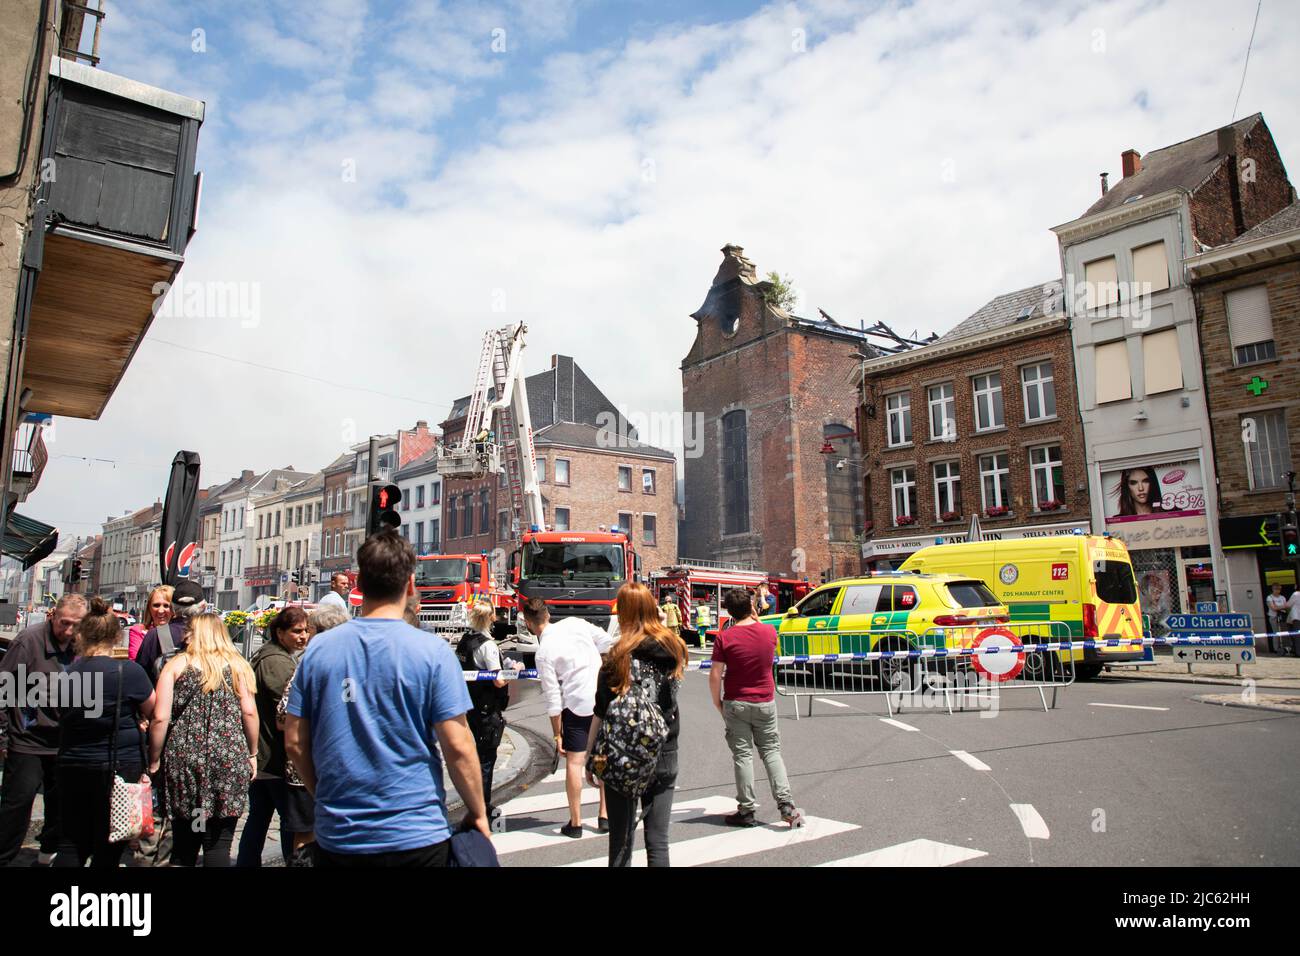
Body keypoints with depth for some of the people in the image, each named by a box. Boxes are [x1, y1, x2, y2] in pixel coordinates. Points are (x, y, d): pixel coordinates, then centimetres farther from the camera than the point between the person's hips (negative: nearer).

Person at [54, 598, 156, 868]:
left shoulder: (69, 672, -1)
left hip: (72, 767, 4)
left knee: (72, 846, 16)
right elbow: (153, 714, -2)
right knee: (107, 850, 7)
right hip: (119, 768, -4)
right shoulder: (129, 671, -16)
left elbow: (65, 716, 12)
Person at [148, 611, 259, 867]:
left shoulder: (176, 665, 4)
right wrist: (252, 754, 9)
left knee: (184, 845, 13)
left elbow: (160, 718, -2)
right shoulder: (238, 665, 5)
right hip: (230, 760, 0)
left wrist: (154, 761, 8)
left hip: (185, 760, 0)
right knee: (219, 845, 4)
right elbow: (249, 713, -1)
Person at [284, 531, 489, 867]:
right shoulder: (432, 652, -12)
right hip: (416, 837, -2)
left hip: (337, 836, 3)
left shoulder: (318, 650, -2)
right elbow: (457, 746, -13)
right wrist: (478, 813, 1)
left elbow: (294, 742, 3)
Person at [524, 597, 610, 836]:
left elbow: (553, 699, -9)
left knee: (574, 762, 7)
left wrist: (557, 735, -2)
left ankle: (575, 823, 14)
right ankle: (604, 816, 21)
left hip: (577, 703, -5)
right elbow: (606, 642, 5)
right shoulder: (574, 623, 0)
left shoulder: (544, 652, -10)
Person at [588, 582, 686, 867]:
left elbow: (601, 716, -11)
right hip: (665, 758, 3)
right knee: (658, 841, 11)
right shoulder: (675, 649, -2)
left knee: (621, 843, 9)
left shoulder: (619, 658, -14)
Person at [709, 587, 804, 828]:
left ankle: (746, 811, 10)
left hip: (736, 704, -2)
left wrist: (717, 702, 0)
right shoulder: (769, 631, -5)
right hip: (765, 702, 3)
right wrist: (755, 617, 18)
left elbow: (715, 675, -13)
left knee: (742, 755, 5)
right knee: (771, 752, 12)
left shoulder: (725, 638, -13)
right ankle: (786, 806, 3)